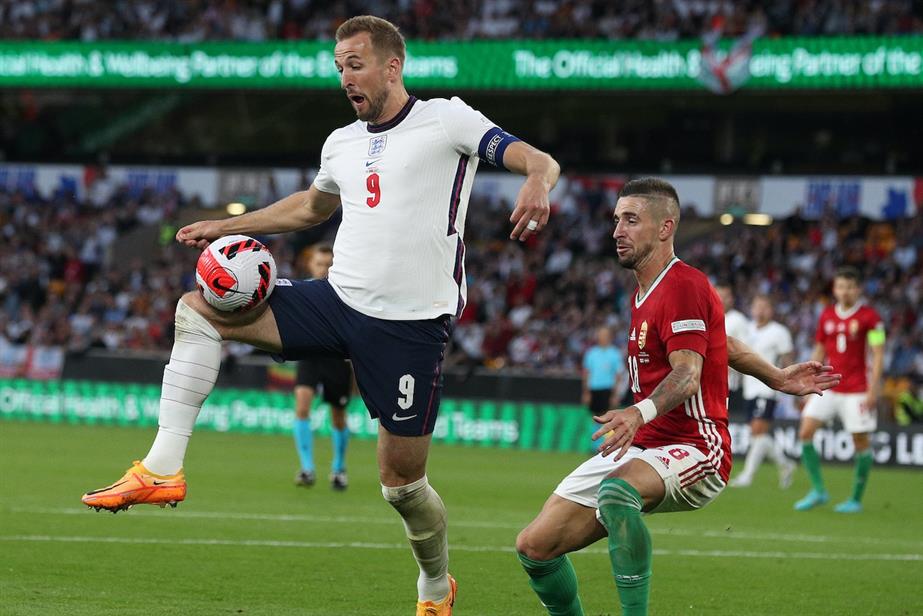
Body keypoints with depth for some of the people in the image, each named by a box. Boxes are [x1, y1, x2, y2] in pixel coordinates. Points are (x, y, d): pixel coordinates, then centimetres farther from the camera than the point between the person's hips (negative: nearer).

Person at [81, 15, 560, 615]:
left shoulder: (446, 119, -4)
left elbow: (537, 160, -12)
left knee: (402, 482, -3)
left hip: (411, 324, -6)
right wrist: (226, 226, 29)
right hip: (337, 297, 6)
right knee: (198, 308, -6)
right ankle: (163, 469, -13)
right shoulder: (343, 143, 15)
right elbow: (311, 206, 34)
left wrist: (537, 184, -36)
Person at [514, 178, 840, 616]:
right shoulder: (644, 293, 18)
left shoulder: (683, 285, -12)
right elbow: (724, 344, 30)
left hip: (693, 448, -9)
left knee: (616, 489, -43)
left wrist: (640, 413, -45)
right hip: (639, 449, 9)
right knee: (534, 546, -4)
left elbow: (688, 374, -26)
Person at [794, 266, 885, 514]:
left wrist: (873, 389, -13)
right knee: (805, 432, -8)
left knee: (861, 442, 0)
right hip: (828, 388, 4)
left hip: (856, 389, -4)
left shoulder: (869, 316, -6)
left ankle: (856, 499, 13)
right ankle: (818, 491, 0)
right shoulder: (827, 315, 8)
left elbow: (878, 354, -7)